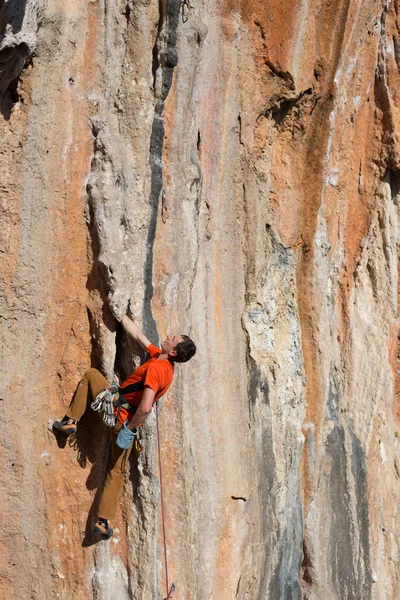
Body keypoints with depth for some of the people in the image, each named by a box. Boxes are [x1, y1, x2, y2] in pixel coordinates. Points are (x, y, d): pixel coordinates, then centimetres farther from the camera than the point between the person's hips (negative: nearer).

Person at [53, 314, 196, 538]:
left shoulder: (155, 368, -24)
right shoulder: (164, 360, 2)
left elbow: (145, 408, -32)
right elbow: (138, 335, 12)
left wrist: (130, 428, -20)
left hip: (118, 411, -7)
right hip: (127, 421, 7)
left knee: (91, 374, 12)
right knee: (117, 471, 14)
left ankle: (71, 421, 6)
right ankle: (104, 521, 13)